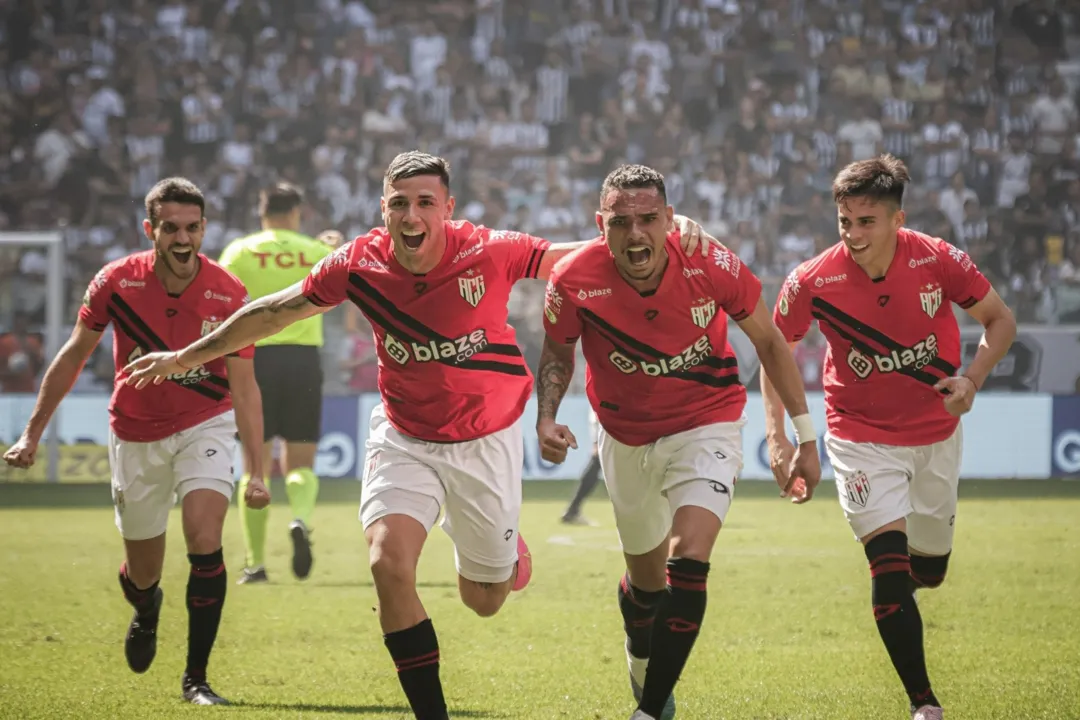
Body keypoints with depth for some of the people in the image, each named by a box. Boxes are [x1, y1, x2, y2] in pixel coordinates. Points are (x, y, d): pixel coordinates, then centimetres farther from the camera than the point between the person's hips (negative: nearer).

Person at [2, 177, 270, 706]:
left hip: (205, 426, -2)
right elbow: (74, 355, -2)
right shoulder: (116, 282, -16)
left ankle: (196, 678, -12)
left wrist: (256, 472, -20)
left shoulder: (228, 295, -19)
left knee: (204, 538, -24)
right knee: (142, 574, 10)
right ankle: (145, 612, 50)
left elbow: (244, 386, -14)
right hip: (135, 433, 2)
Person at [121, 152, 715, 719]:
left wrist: (670, 236, -27)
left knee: (484, 601, 11)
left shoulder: (490, 254, -21)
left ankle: (502, 550, 50)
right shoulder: (359, 264, -16)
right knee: (388, 563, -23)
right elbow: (274, 312, -1)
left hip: (486, 441, -1)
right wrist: (184, 357, 6)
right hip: (404, 438, 1)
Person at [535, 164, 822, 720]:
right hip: (627, 439, 2)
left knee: (688, 560, -22)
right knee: (647, 579, 15)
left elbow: (769, 342, -5)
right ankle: (641, 659, 50)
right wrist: (546, 418, -17)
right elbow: (558, 352, 1)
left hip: (706, 429, -2)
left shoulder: (713, 267, -23)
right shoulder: (575, 280, -21)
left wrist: (805, 435, -2)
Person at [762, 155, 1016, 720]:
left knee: (929, 569, 16)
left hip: (936, 434, 2)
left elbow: (999, 320, -3)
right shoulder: (813, 282, -20)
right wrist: (776, 435, -14)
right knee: (889, 570, -17)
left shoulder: (938, 261, -18)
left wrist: (972, 379, -21)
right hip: (861, 436, -2)